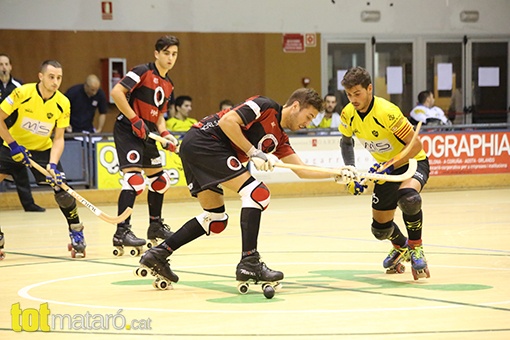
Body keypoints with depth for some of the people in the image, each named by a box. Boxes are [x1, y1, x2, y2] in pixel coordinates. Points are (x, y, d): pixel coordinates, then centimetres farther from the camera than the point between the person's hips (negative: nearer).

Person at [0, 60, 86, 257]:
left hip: (43, 149, 1)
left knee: (61, 188, -15)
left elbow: (58, 138, -12)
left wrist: (53, 164, -26)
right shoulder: (22, 93, -24)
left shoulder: (63, 104, -16)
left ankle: (77, 233, 7)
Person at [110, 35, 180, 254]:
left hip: (146, 134, 9)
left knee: (159, 180, 16)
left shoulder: (168, 85, 13)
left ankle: (155, 226, 31)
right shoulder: (143, 72, -12)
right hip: (127, 130, -9)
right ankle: (121, 232, -20)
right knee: (134, 179, -20)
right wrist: (135, 120, -22)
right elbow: (117, 92, -21)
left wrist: (164, 134, 1)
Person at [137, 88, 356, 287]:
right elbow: (227, 121, -16)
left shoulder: (279, 138, 20)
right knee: (257, 193, -13)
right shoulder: (266, 107, -5)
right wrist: (253, 153, -15)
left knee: (216, 220, 13)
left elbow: (302, 171, 17)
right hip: (204, 141, -10)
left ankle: (157, 254, 13)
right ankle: (249, 263, -17)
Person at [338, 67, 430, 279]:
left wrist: (390, 167, -31)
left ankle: (415, 248, -15)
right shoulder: (348, 115, -11)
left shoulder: (387, 112, -30)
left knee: (408, 198, -39)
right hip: (386, 168, 6)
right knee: (380, 227, 7)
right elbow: (346, 142, 10)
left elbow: (416, 146, -27)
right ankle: (401, 246, 43)